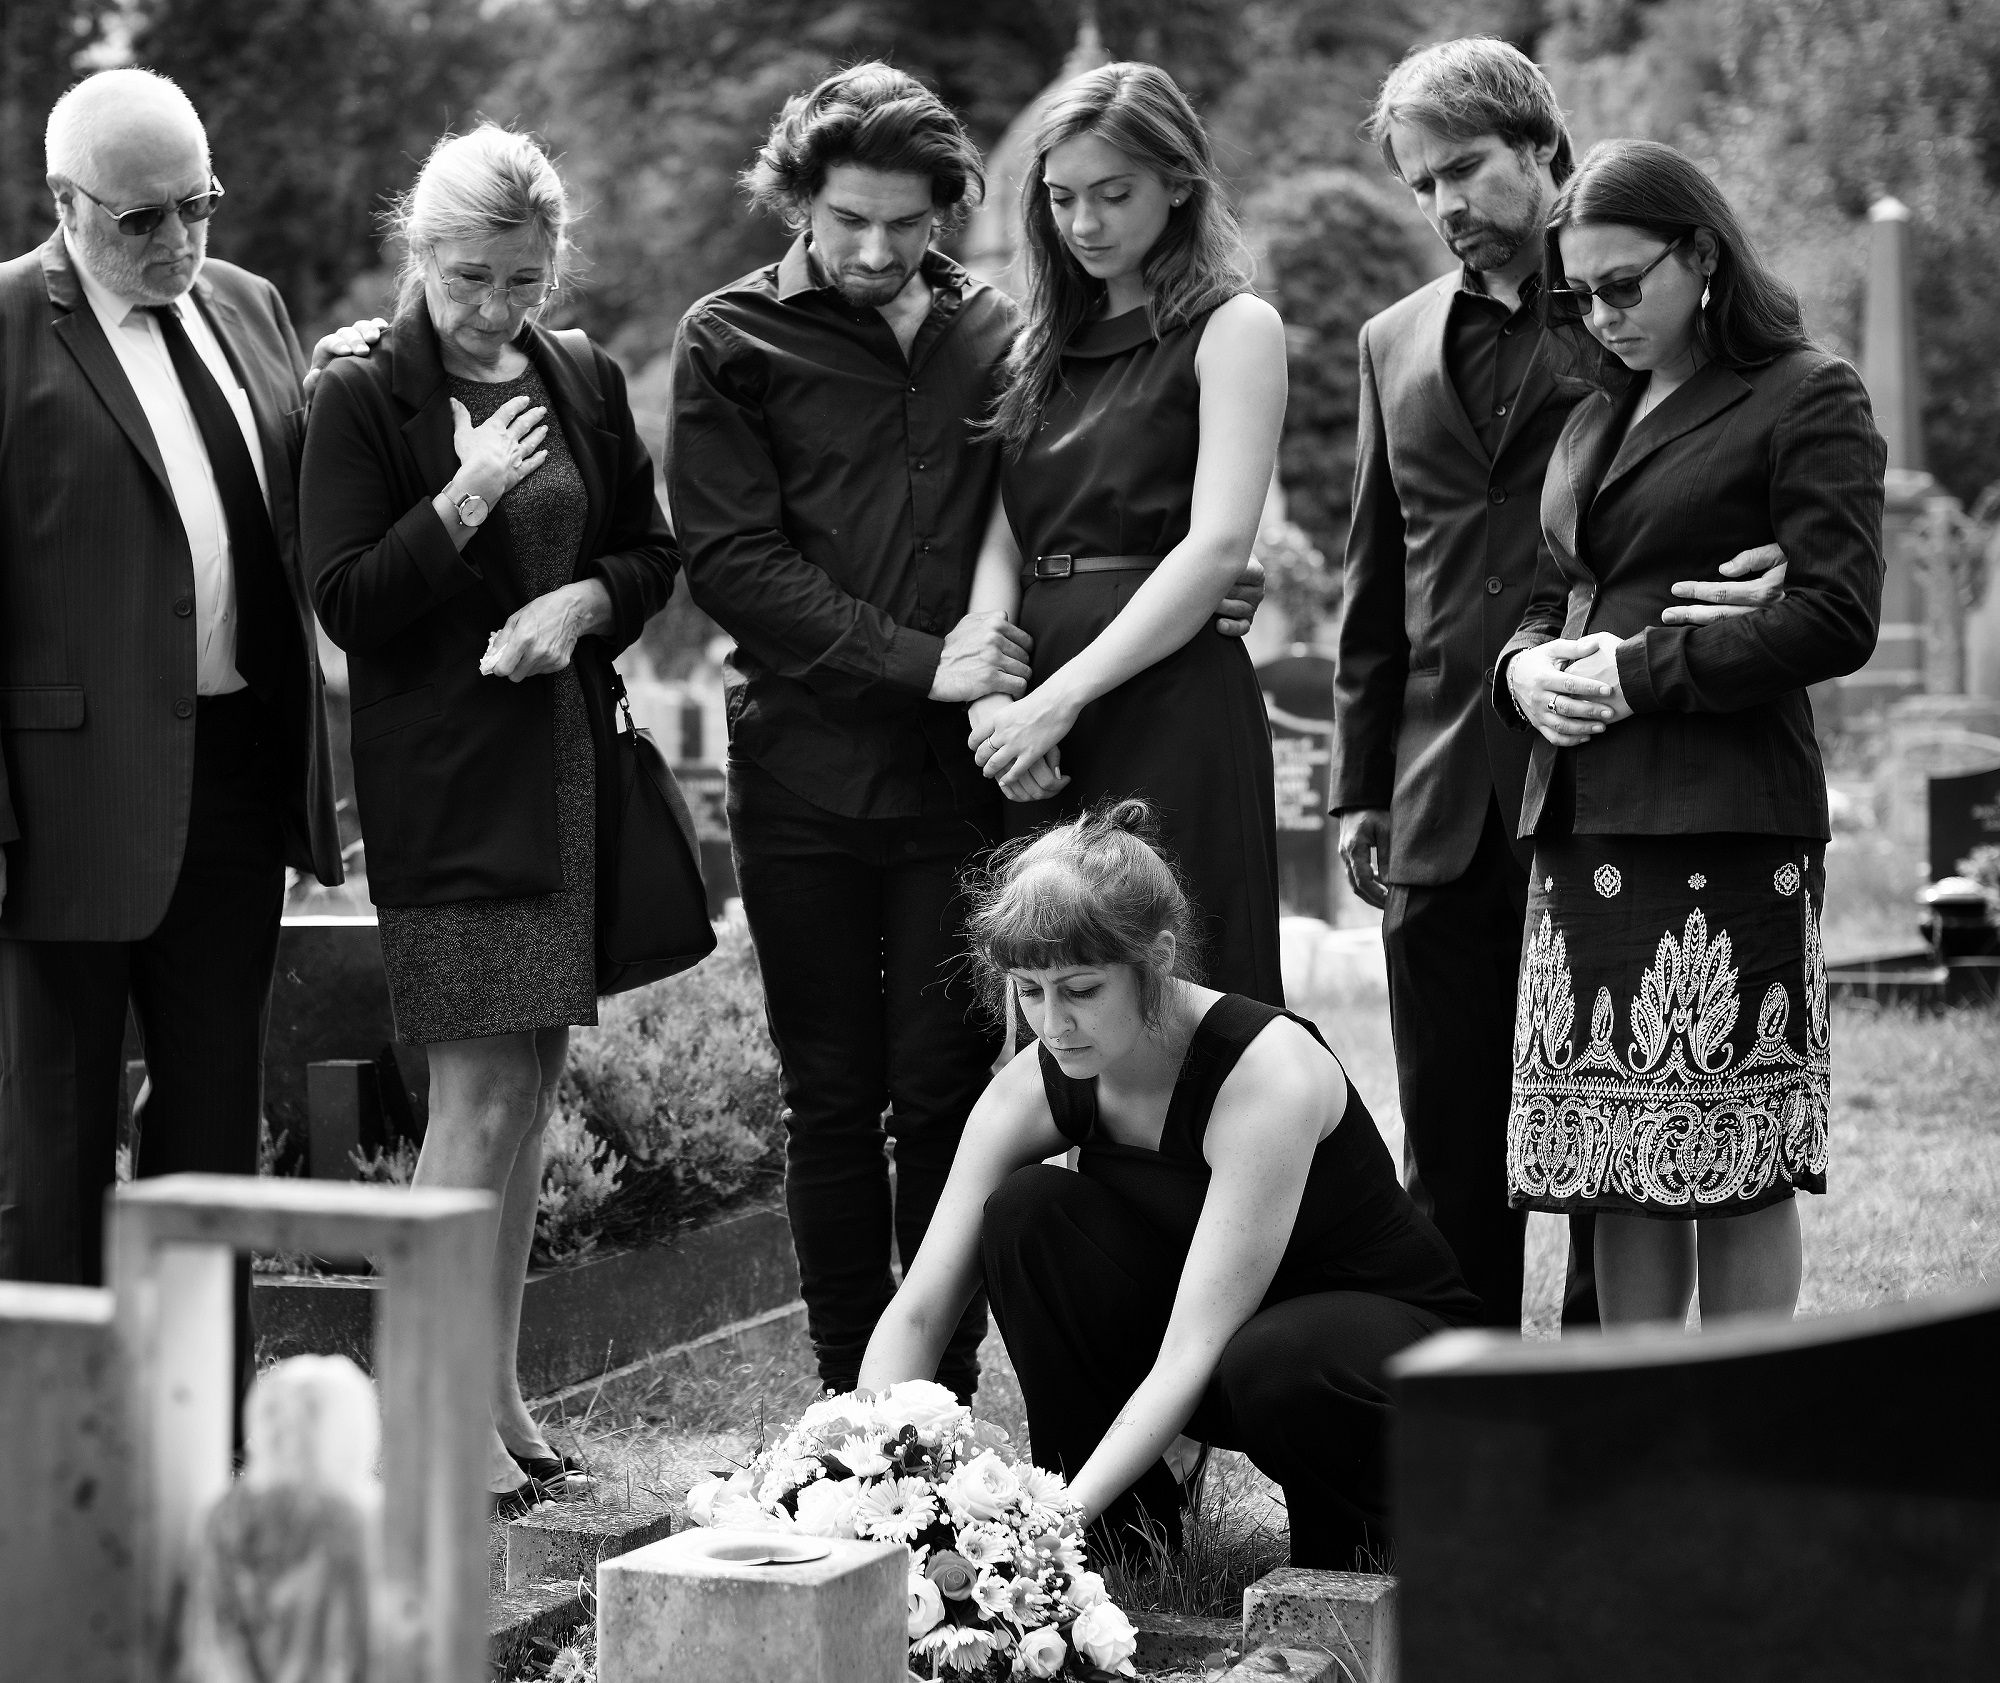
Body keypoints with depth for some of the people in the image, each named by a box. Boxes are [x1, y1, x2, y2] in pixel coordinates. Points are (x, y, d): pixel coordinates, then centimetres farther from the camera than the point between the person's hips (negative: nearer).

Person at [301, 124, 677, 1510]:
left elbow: (654, 554, 17)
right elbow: (345, 603, -10)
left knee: (535, 1086, 10)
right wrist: (462, 505, -21)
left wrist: (585, 598, -4)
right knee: (479, 1093, -10)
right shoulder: (364, 400, -6)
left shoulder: (587, 385, 10)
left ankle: (500, 1386, 20)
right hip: (444, 783, -6)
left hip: (572, 766, 6)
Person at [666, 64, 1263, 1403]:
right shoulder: (733, 343, 3)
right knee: (832, 1104, 6)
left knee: (948, 1099, 0)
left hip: (962, 776, 1)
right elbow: (733, 563, -5)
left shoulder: (995, 334, 9)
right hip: (806, 777, -1)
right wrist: (918, 661, -13)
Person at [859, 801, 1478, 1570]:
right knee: (1027, 1213, -19)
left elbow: (1193, 1354, -35)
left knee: (1274, 1364, -40)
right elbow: (916, 1312, -15)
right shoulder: (1039, 1086, -14)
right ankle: (1124, 1531, -6)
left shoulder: (1269, 1071, -31)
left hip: (1390, 1334, -5)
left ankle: (1353, 1537, -5)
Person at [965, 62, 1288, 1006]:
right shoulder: (1044, 345, 18)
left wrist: (1062, 697, -17)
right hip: (1036, 721, 6)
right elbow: (1002, 544, 9)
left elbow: (1218, 547, -12)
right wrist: (991, 695, -9)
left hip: (1168, 703, -6)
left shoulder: (1234, 327, -1)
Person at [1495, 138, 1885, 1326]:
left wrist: (1639, 672, -12)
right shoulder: (1597, 420, 20)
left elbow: (1836, 620, -10)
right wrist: (1527, 668, 2)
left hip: (1726, 824, -6)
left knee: (1732, 1157, -4)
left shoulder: (1808, 400, -1)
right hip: (1584, 822, 7)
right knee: (1615, 1160, 6)